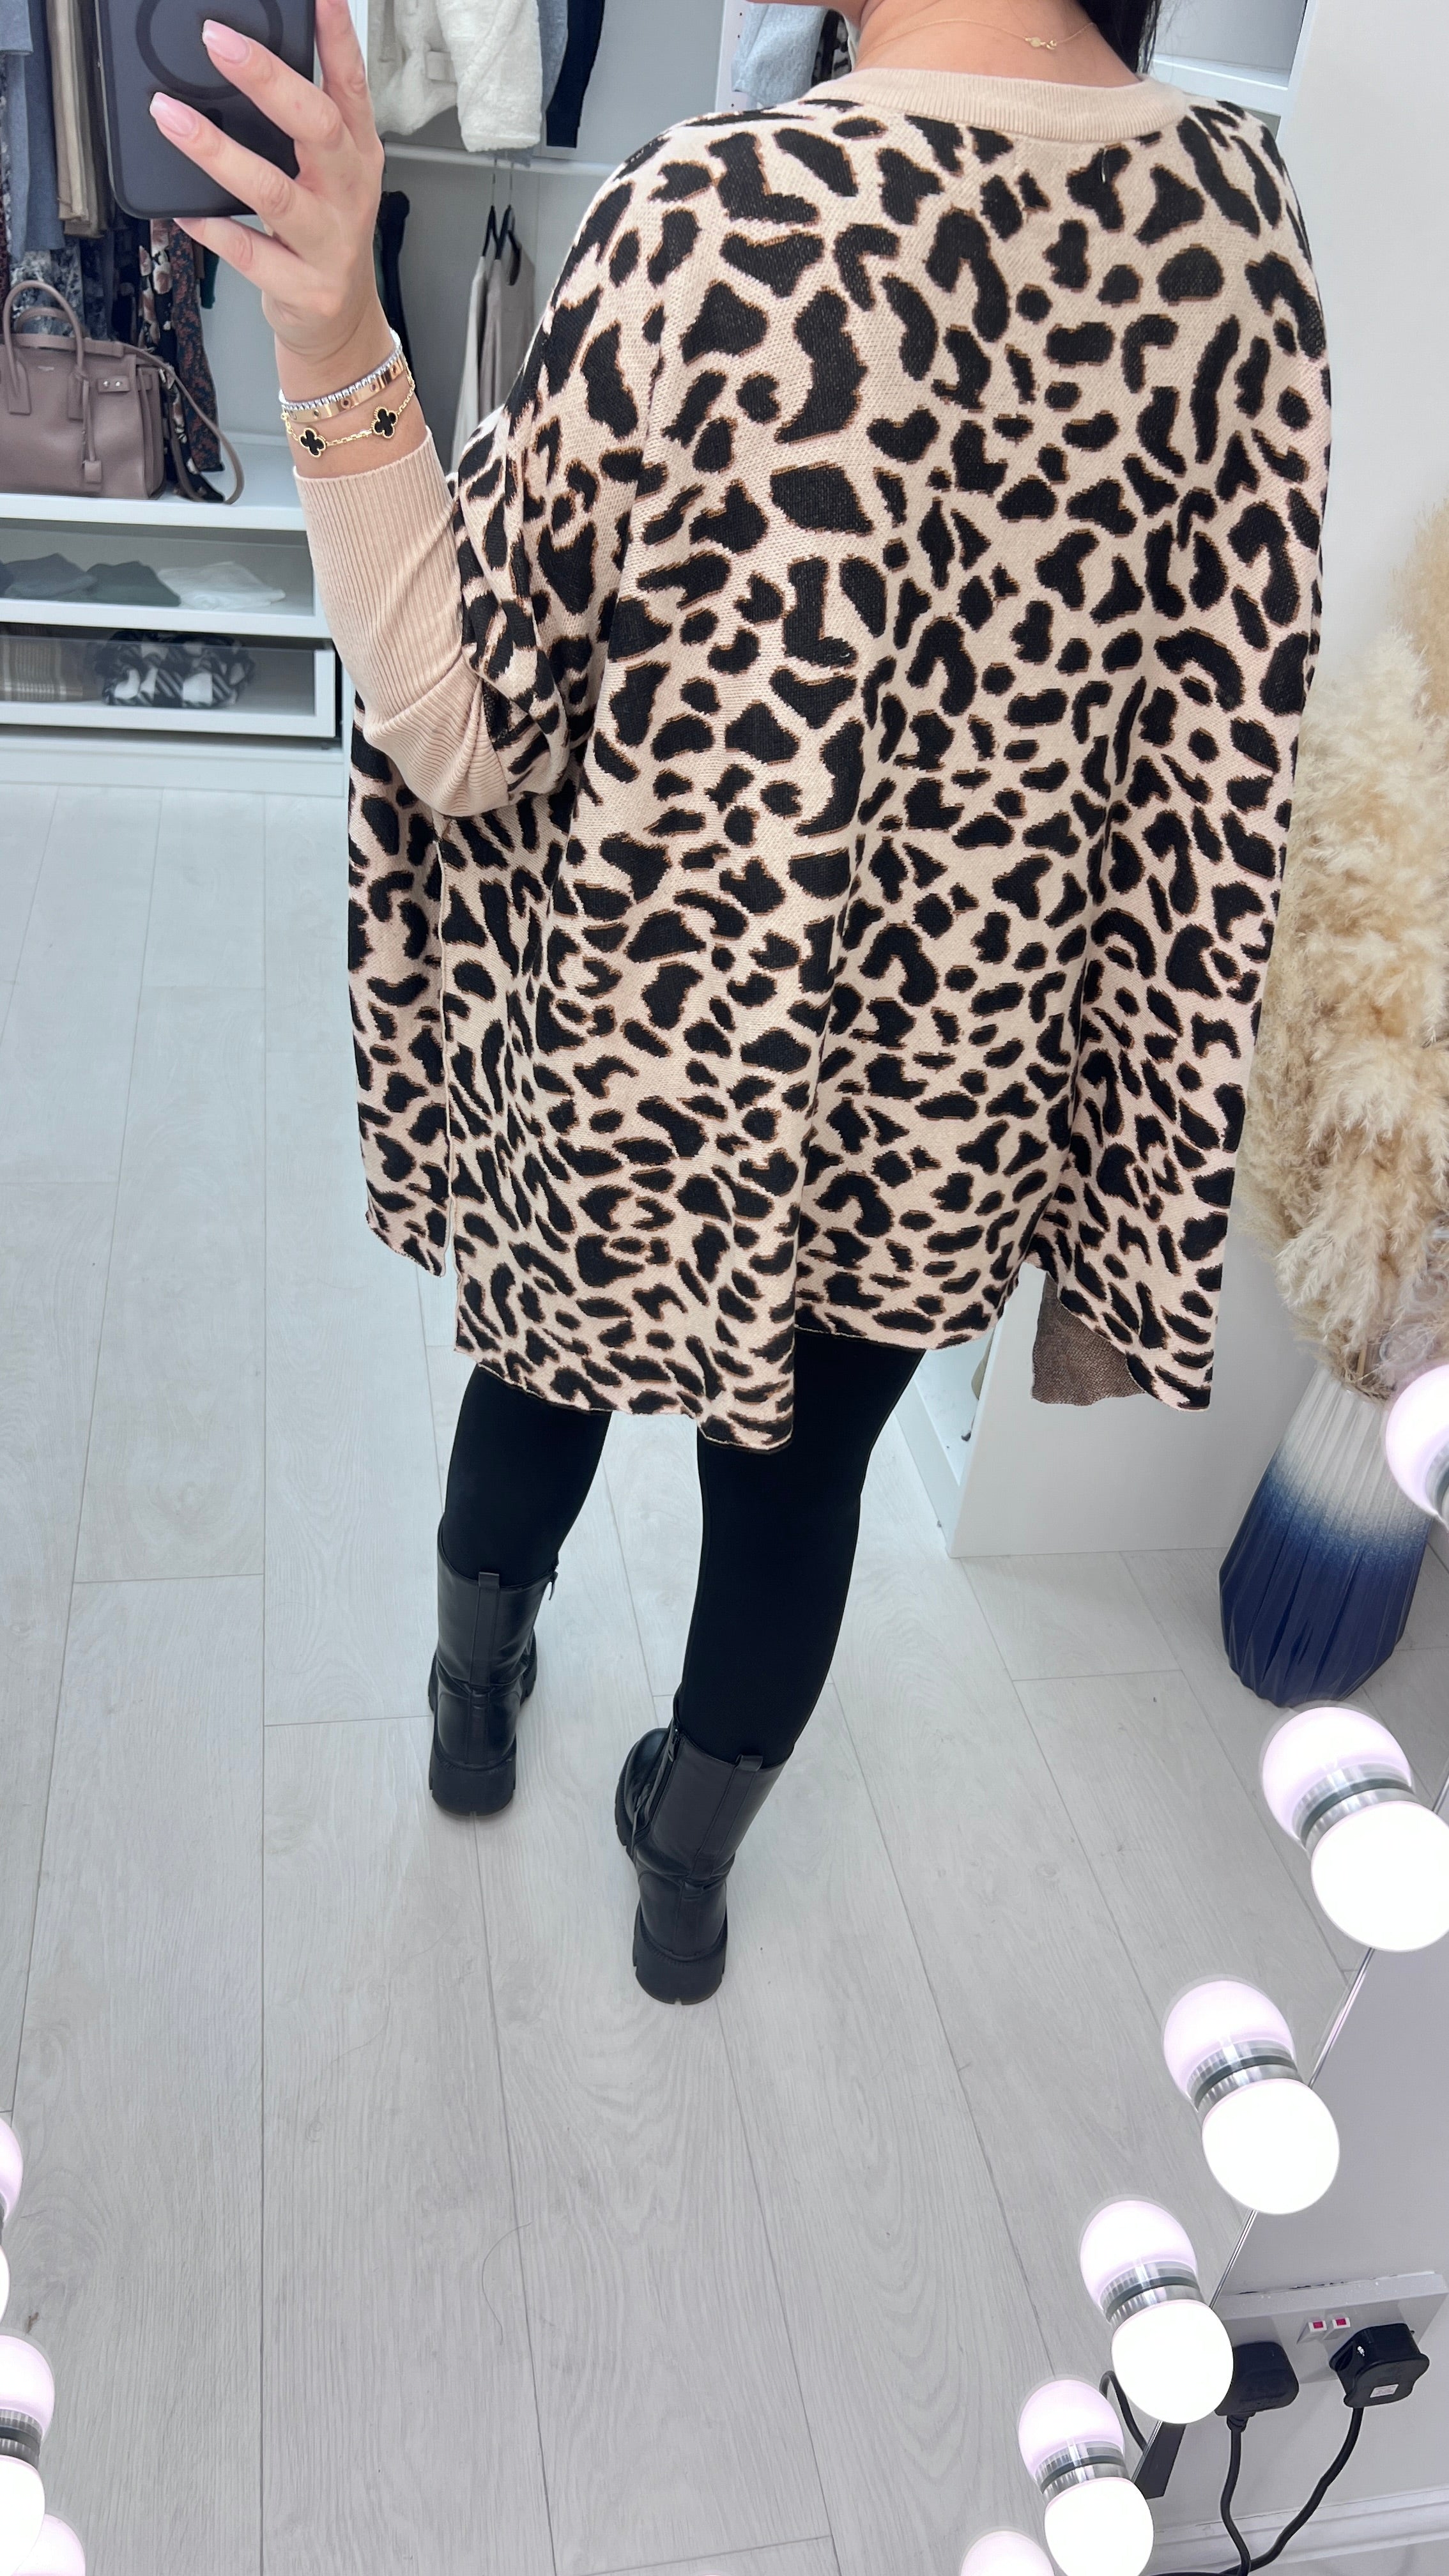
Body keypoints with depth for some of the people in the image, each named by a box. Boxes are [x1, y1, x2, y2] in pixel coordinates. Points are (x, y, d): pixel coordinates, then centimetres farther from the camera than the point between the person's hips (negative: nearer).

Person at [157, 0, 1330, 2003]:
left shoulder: (727, 217, -23)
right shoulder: (1238, 205, -8)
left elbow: (470, 729, -18)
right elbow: (1230, 741, -4)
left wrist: (339, 352, -23)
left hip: (640, 1063, -3)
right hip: (949, 1084, 3)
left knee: (546, 1375, 27)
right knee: (805, 1470, 23)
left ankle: (476, 1696, 56)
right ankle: (687, 1876, 47)